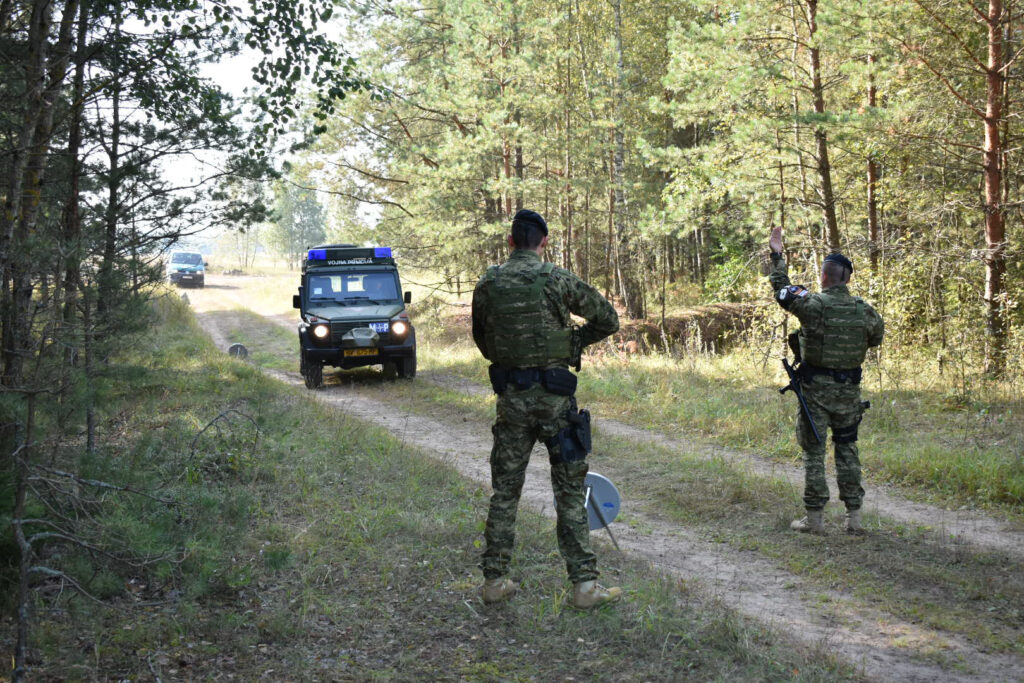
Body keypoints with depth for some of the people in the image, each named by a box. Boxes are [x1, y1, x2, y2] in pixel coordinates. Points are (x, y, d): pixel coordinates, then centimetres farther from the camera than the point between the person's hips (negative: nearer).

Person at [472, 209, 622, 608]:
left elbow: (481, 340, 14)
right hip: (553, 394, -3)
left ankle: (494, 580, 16)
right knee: (570, 490, 4)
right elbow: (608, 319, 1)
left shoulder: (487, 285, 2)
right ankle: (584, 584, 4)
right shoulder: (556, 280, -7)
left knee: (505, 489, 12)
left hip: (510, 395, 3)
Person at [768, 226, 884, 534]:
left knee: (814, 451, 4)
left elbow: (781, 289, 0)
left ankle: (815, 517, 6)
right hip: (849, 392, 3)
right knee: (847, 449, 13)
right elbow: (877, 337, 14)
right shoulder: (863, 310, -4)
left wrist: (777, 256, 11)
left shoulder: (813, 305, -14)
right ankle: (854, 516, 12)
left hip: (816, 390, -3)